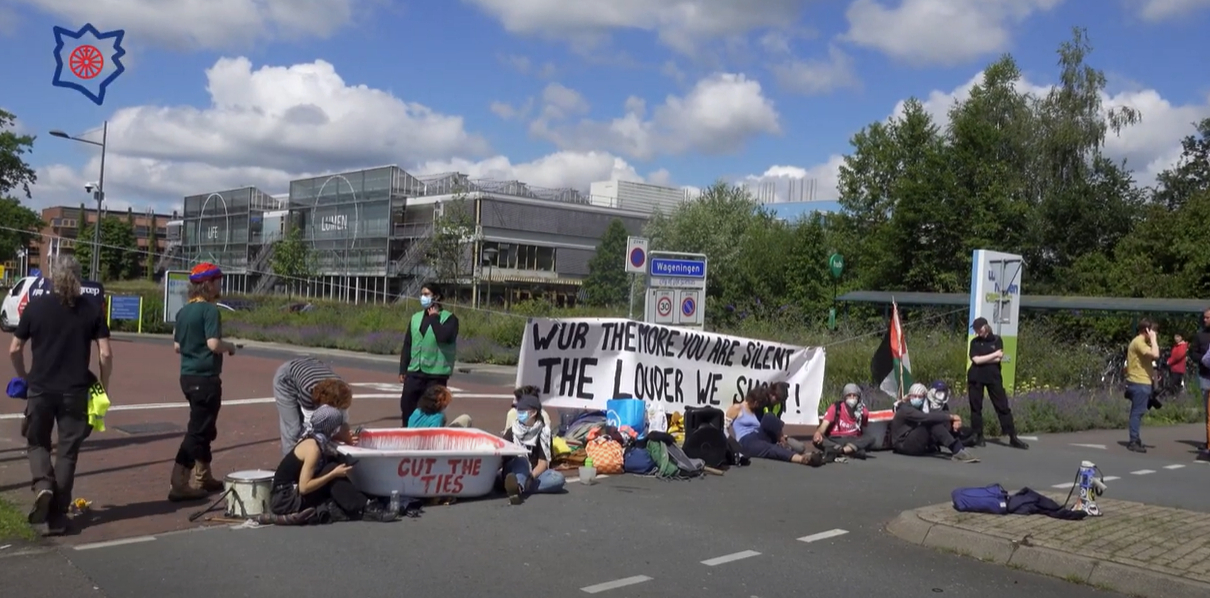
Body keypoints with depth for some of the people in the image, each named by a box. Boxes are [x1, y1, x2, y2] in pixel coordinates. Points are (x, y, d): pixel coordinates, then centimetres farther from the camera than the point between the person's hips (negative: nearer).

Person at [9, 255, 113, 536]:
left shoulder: (36, 306, -1)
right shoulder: (91, 309, -2)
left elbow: (14, 351, 3)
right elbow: (105, 354, -6)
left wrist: (24, 377, 20)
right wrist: (103, 387, 7)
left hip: (40, 388, 0)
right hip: (75, 390, 0)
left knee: (37, 443, 20)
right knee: (67, 451, 8)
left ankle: (42, 485, -8)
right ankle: (57, 517, 8)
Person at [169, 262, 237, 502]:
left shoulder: (184, 311, 11)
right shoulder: (210, 310, -14)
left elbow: (177, 346, 14)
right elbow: (214, 344, -22)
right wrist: (230, 346, -4)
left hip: (188, 375, 9)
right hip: (205, 377, -9)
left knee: (204, 427, 19)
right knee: (198, 430, -2)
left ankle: (203, 478, 27)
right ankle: (178, 484, 1)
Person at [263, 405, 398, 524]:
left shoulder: (318, 441, 4)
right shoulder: (313, 447, -20)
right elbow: (304, 487, -24)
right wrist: (334, 474, -20)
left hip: (296, 494, 8)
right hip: (284, 500, -8)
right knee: (332, 469, -18)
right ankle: (366, 509, -17)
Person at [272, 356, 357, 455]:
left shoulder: (339, 391, -32)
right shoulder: (308, 391, -45)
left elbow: (344, 421, -22)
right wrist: (342, 438, -38)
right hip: (286, 382, -4)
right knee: (292, 429, -11)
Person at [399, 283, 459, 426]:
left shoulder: (449, 318, -3)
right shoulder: (416, 317, 13)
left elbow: (443, 337, -23)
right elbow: (407, 345, 15)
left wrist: (434, 317, -10)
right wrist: (402, 370, 10)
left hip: (436, 374, -5)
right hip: (414, 373, 5)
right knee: (407, 407, 6)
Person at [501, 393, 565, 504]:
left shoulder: (543, 432, 0)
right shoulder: (512, 432, 3)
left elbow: (543, 463, -6)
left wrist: (531, 476, -24)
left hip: (535, 473, 1)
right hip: (512, 473, -1)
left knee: (558, 478, -27)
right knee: (522, 460, -32)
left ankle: (517, 488, -43)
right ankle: (518, 486, -64)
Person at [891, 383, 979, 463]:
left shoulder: (919, 408, 15)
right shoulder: (905, 409, -12)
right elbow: (926, 417, -28)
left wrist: (953, 422, -18)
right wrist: (950, 417, -27)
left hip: (918, 444, 8)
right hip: (903, 445, -8)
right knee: (933, 423, -26)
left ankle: (959, 448, -29)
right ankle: (958, 451, -36)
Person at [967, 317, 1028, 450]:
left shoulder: (996, 340, 4)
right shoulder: (974, 342, 4)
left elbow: (998, 359, -8)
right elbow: (976, 360, -10)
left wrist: (982, 359, -7)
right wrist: (994, 354, -9)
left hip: (993, 377, 0)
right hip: (976, 378, 1)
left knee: (1003, 406, -1)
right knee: (976, 407, 2)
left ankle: (1013, 437, 0)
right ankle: (978, 436, 11)